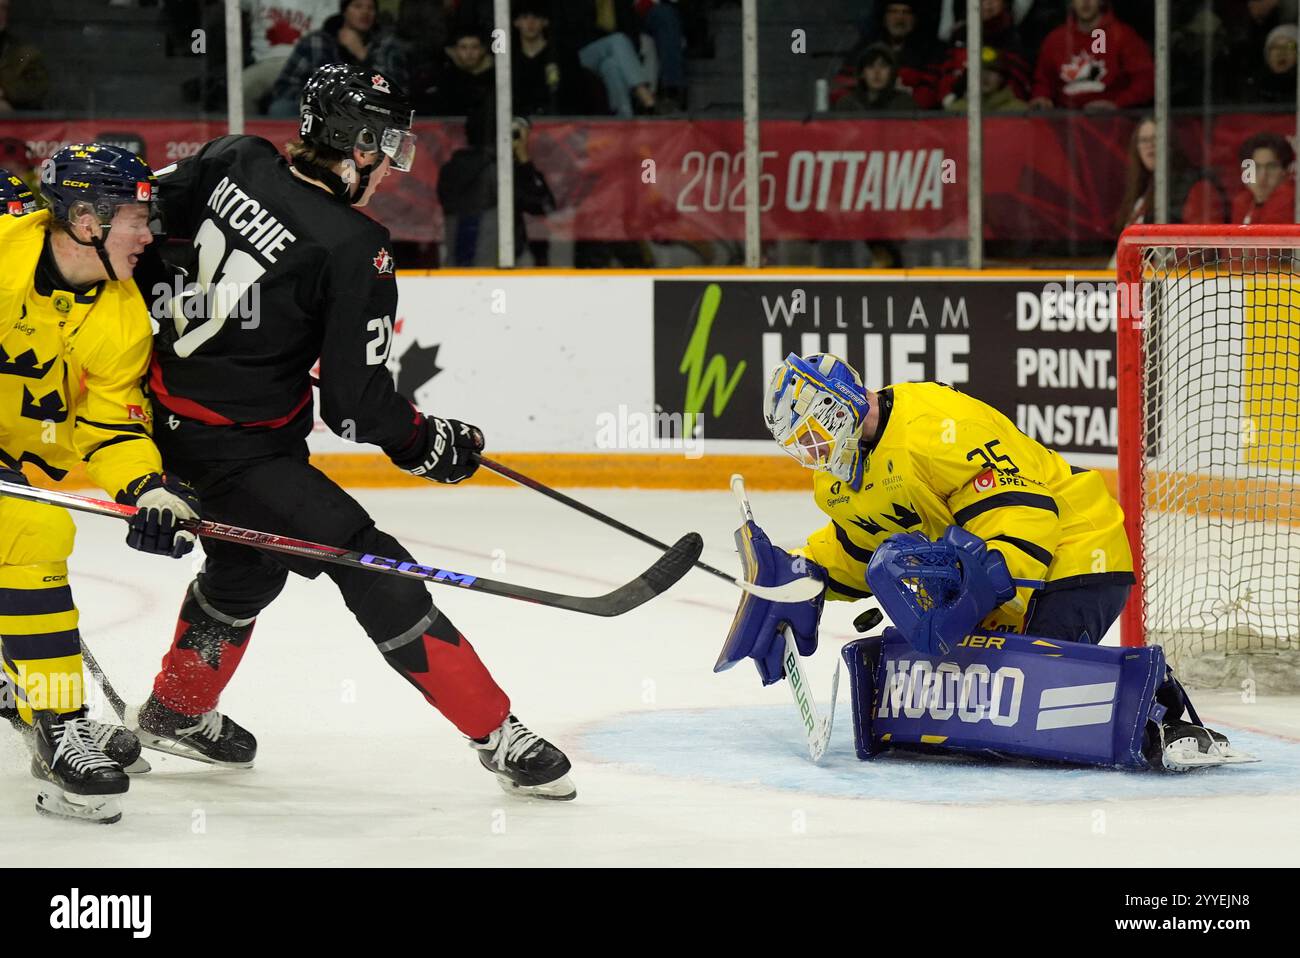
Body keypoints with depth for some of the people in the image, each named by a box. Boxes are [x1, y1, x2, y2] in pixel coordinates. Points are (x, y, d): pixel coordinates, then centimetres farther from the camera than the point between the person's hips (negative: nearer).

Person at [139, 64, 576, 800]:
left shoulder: (236, 161, -3)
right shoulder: (354, 250, -22)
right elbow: (357, 400, -19)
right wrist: (430, 446, -3)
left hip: (174, 399, 9)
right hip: (232, 447, -9)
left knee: (253, 562, 30)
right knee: (370, 566, -7)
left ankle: (177, 711, 49)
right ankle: (497, 735, -6)